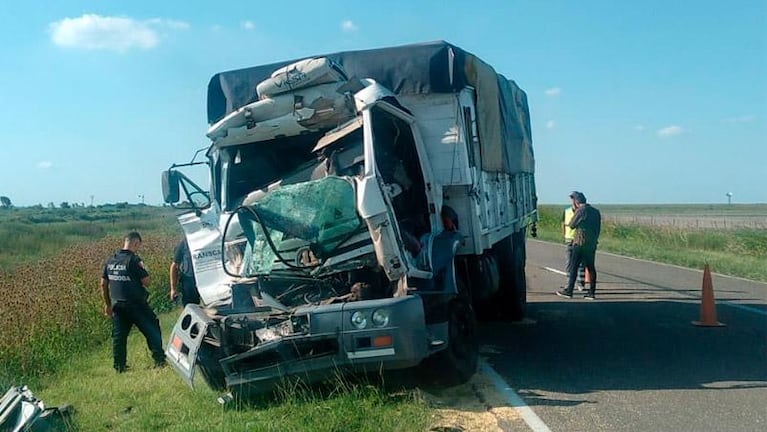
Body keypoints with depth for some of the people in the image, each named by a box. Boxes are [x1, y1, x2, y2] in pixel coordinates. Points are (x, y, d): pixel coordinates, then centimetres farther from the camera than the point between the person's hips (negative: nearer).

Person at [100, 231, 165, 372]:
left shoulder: (110, 260, 7)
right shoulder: (134, 260, -15)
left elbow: (103, 284, 12)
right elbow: (146, 282, -15)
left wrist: (107, 304, 20)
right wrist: (143, 269, 2)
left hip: (117, 305, 6)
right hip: (135, 305, -6)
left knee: (118, 335, 12)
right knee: (152, 330, 6)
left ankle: (119, 366, 15)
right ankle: (159, 360, 5)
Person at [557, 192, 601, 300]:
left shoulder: (580, 211, -11)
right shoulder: (596, 212, 10)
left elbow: (571, 225, -3)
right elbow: (598, 228, 14)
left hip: (580, 243, -7)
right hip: (592, 244, 7)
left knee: (573, 267, -1)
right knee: (591, 267, 8)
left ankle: (569, 291, 1)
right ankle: (592, 292, 7)